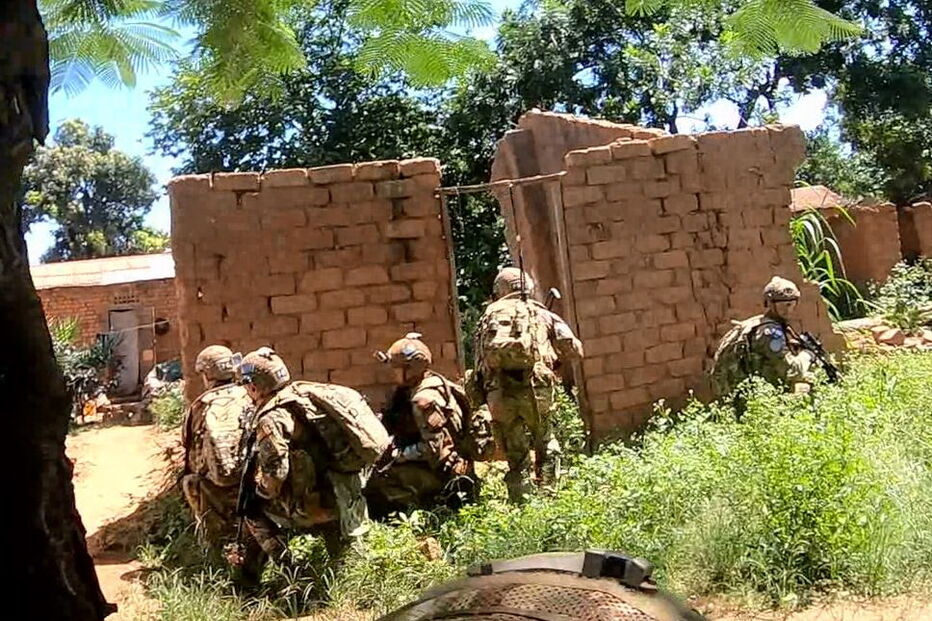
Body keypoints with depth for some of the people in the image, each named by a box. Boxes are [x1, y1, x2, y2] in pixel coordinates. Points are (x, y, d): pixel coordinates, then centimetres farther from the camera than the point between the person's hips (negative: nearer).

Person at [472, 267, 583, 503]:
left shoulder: (489, 315, 17)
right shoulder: (542, 315, 13)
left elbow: (480, 357, 14)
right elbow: (574, 350, 7)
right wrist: (555, 362, 24)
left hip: (498, 393, 1)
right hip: (535, 389, -1)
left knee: (516, 455, 12)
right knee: (546, 447, 20)